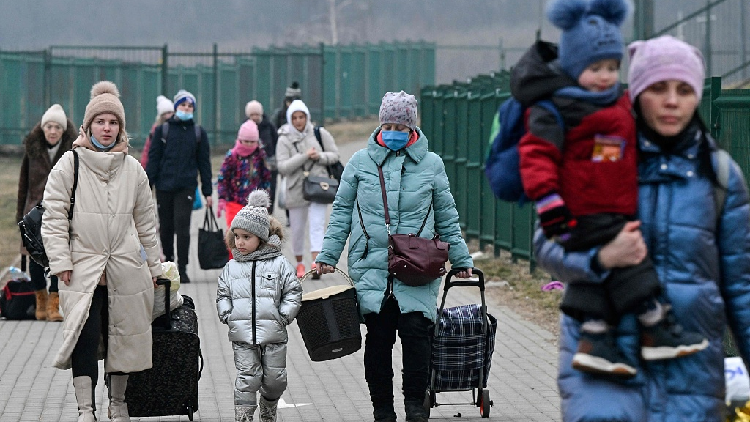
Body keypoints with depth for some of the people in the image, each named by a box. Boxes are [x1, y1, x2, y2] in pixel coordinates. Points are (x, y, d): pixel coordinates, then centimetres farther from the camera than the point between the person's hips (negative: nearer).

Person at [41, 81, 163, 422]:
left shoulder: (133, 170, 9)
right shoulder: (69, 166, -1)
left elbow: (146, 222, 17)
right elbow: (53, 217, -1)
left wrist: (153, 265, 17)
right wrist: (61, 262, -8)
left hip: (125, 269, 3)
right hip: (83, 269, -3)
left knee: (122, 336, 9)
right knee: (85, 337, -13)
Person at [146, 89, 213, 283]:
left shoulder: (199, 133, 8)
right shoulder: (162, 131, 6)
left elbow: (204, 163, 11)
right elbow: (153, 159, 6)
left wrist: (208, 192, 7)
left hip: (186, 187, -1)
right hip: (164, 185, 1)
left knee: (182, 227, -10)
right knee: (166, 227, 8)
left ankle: (182, 269, -6)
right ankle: (168, 260, 27)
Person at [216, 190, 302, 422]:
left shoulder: (279, 264, 0)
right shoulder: (232, 267, 7)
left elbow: (293, 293, 1)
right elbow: (223, 295, 13)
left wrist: (284, 316, -8)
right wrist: (227, 315, -2)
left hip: (273, 334, 0)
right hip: (242, 335, 0)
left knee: (275, 378, 9)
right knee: (247, 377, -5)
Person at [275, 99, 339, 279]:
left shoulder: (320, 134, 2)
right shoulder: (284, 140, -3)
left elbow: (334, 155, 6)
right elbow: (282, 167, -13)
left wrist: (319, 156, -13)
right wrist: (305, 156, -20)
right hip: (296, 188, 1)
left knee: (317, 225, -14)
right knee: (297, 228, 10)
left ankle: (315, 264, -22)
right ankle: (299, 263, 30)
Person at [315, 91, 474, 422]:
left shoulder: (430, 163, 9)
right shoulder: (361, 162, 8)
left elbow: (446, 217, 15)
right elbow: (342, 212, 13)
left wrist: (461, 259, 16)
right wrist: (327, 255, 8)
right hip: (371, 266, 0)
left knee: (415, 329, -13)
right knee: (378, 338, -1)